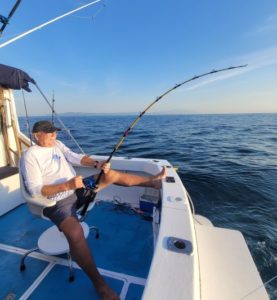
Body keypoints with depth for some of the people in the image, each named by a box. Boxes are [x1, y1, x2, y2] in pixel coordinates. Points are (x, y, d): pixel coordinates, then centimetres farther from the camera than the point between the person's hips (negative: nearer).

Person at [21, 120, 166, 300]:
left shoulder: (57, 144, 9)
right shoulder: (30, 156, -11)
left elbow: (76, 158, 3)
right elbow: (35, 190, -17)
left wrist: (97, 164, -14)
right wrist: (66, 186, -30)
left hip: (78, 189, 7)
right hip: (59, 202, -6)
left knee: (111, 174, -1)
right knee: (75, 233, -34)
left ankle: (153, 181, 10)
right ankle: (98, 282, -12)